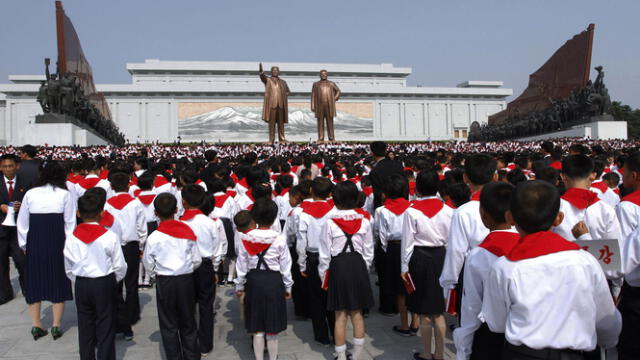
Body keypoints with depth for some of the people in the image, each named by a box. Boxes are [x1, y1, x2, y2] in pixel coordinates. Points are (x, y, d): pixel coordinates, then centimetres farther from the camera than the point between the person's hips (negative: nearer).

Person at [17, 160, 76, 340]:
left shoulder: (30, 194, 0)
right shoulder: (64, 194, -5)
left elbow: (22, 222, 4)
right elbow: (70, 222, -5)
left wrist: (23, 244, 15)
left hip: (34, 243, 2)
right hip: (57, 242, -2)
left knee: (35, 280, 14)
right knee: (58, 280, 10)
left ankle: (36, 325, 20)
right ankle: (56, 326, 13)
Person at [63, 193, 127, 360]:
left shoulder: (72, 238, -4)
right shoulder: (110, 237, -14)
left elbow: (68, 268, 4)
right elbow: (120, 266, -8)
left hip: (81, 285, 3)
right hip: (104, 285, -3)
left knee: (85, 327, 15)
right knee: (105, 328, 6)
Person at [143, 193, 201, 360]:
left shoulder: (154, 237, -13)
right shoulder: (188, 231, -8)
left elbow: (149, 264, -2)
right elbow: (197, 260, -2)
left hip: (165, 282, -2)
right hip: (187, 279, 2)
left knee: (169, 325, 12)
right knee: (188, 323, 16)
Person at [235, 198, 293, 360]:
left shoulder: (246, 238, -6)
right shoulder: (280, 239, -11)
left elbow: (241, 265, 1)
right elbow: (285, 266, -4)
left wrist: (239, 286, 14)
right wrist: (288, 287, 8)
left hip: (253, 281, 2)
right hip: (274, 282, -2)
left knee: (257, 329, 13)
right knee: (272, 330, 10)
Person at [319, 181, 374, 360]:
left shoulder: (330, 223, -10)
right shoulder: (364, 222, -3)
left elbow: (324, 254, -6)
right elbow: (368, 252, 3)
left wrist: (323, 276, 5)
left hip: (338, 267, -2)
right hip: (358, 266, 2)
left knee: (340, 315, 7)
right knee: (357, 314, 13)